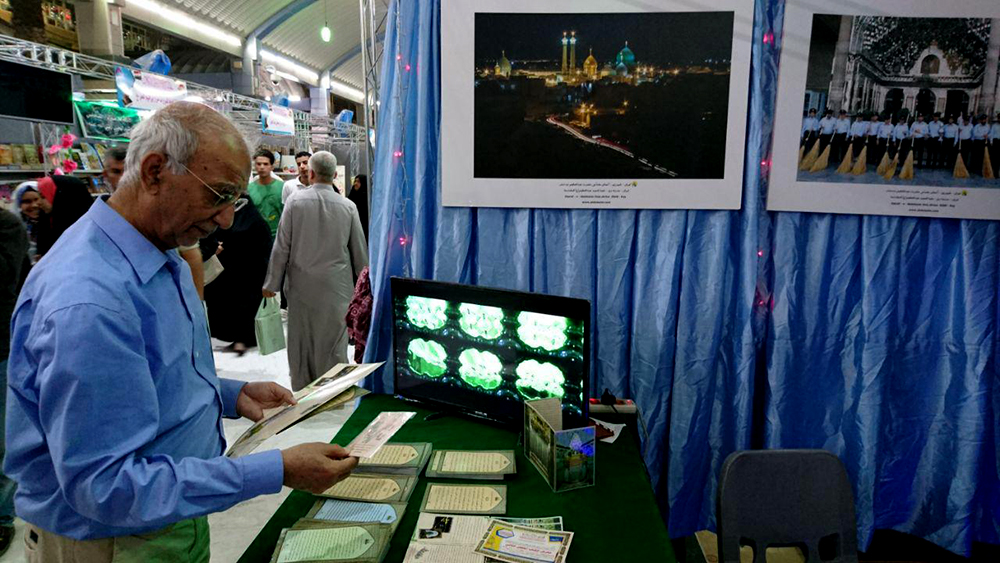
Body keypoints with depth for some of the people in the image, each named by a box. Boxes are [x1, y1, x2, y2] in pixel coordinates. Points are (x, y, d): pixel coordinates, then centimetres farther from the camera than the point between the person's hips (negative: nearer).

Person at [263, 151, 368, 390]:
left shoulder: (295, 201, -7)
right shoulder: (348, 206, -4)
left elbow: (282, 246, -4)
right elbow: (359, 250, 3)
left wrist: (272, 283, 5)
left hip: (301, 284, 0)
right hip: (336, 286, 0)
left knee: (301, 341, 13)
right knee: (333, 343, 8)